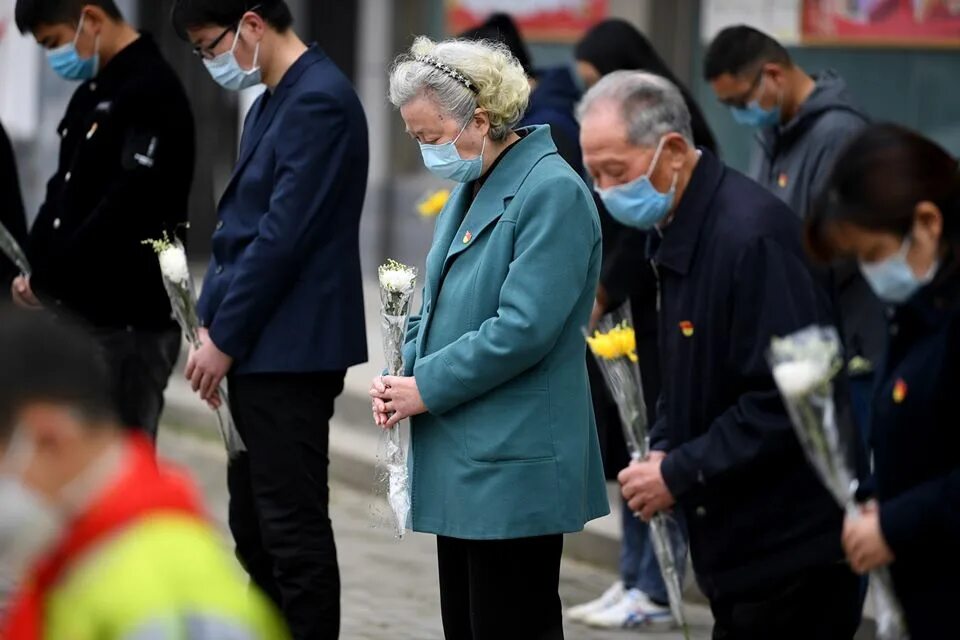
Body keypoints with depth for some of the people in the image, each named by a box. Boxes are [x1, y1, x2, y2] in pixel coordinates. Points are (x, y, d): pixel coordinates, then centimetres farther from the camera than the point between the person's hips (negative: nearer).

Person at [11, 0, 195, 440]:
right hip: (79, 313, 9)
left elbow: (127, 208, -21)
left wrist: (48, 280, -16)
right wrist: (34, 268, 2)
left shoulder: (152, 93, -13)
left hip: (130, 321, -9)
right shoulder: (93, 93, 15)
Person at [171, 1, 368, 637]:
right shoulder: (273, 102, 14)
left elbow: (283, 235, -20)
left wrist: (224, 338, -15)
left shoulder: (319, 101, -16)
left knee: (293, 526, -5)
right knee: (255, 526, 14)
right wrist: (212, 320, 10)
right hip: (261, 347, 10)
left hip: (291, 349, -10)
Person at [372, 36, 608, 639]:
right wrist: (402, 373, 3)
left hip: (513, 470, -9)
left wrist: (427, 388, -14)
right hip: (463, 464, 9)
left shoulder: (554, 193, -15)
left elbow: (523, 329, -21)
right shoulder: (470, 189, 14)